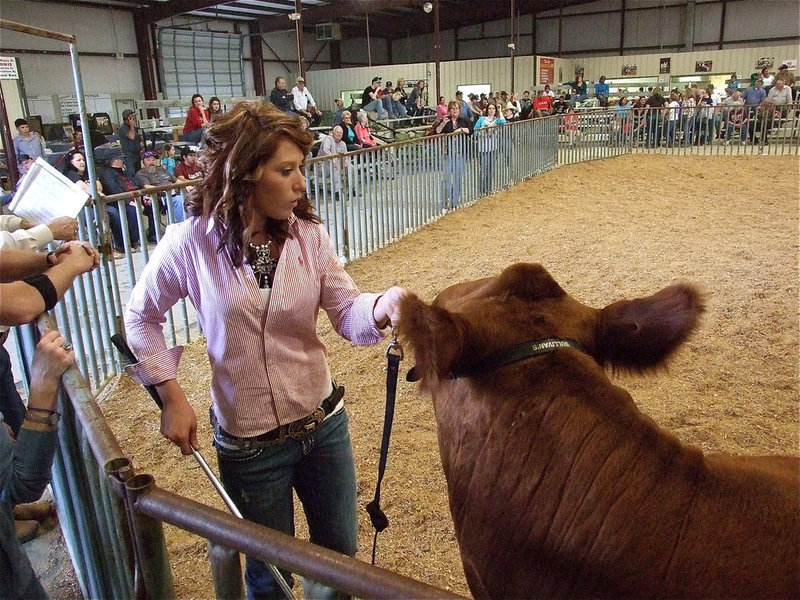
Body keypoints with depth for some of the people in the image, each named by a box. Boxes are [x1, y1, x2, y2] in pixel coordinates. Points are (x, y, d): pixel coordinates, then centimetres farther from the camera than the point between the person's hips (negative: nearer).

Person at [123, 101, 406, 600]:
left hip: (324, 423, 3)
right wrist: (172, 396, -8)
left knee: (340, 550, 22)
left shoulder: (310, 236, -8)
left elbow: (347, 314, -13)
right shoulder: (191, 244, -15)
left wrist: (383, 306, -36)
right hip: (248, 442, -2)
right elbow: (142, 317, 0)